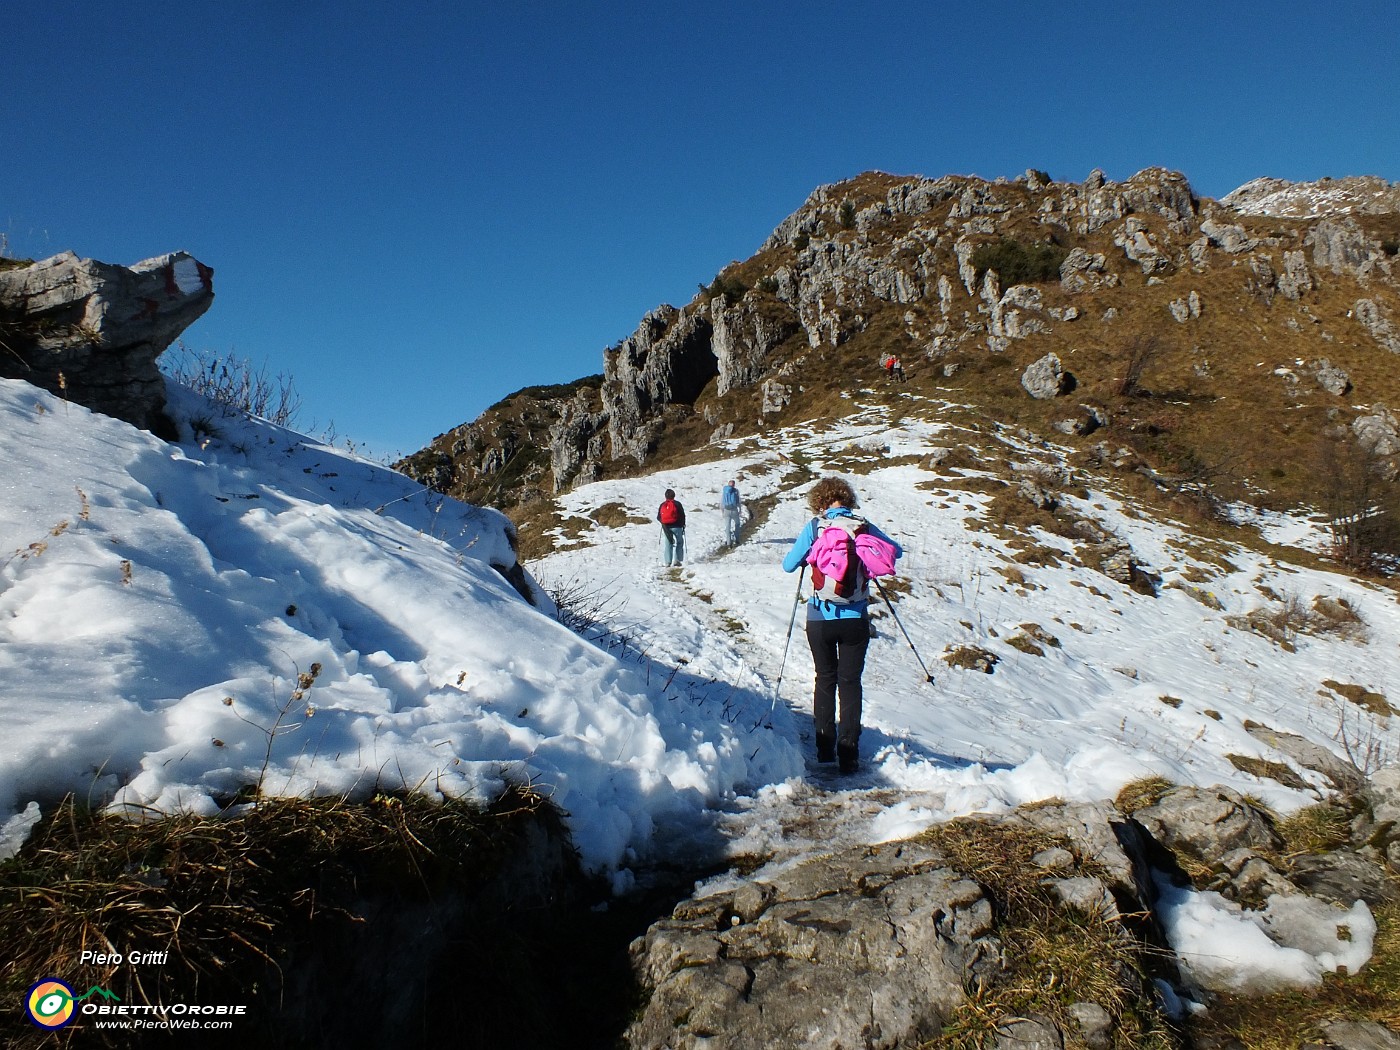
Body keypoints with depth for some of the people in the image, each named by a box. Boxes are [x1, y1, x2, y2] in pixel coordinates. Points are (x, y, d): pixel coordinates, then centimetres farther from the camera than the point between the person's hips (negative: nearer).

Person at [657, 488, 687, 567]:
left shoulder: (662, 505, 5)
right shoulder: (677, 504, -5)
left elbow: (658, 517, 6)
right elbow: (682, 515, -3)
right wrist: (683, 524, 10)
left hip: (666, 527, 3)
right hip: (676, 526, -3)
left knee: (667, 544, 6)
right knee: (679, 543, 9)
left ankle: (667, 561, -1)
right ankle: (676, 560, 0)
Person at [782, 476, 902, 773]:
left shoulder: (814, 527, -7)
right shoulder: (864, 526, -2)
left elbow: (788, 565, -5)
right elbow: (896, 551, 12)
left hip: (821, 618, 0)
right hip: (855, 618, 0)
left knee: (825, 679, 15)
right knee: (850, 682, 8)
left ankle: (825, 748, 19)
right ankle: (849, 753, 6)